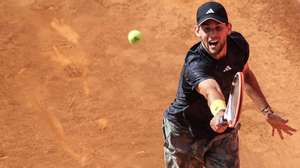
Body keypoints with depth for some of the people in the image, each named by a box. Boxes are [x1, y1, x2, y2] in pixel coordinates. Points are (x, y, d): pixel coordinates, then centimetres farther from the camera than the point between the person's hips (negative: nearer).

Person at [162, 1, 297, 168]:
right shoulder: (195, 64, -34)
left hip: (224, 134, 5)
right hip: (184, 134, -4)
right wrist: (219, 112, -78)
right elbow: (211, 90, -56)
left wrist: (267, 113, 2)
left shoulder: (238, 44, -14)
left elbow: (245, 73, 7)